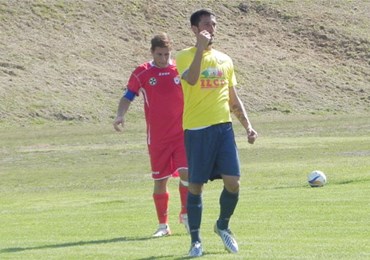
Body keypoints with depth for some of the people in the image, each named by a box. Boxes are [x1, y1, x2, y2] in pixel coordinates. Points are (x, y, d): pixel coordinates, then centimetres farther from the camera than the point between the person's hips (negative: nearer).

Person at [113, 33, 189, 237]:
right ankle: (163, 225, 14)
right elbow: (128, 96, 8)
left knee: (186, 172, -13)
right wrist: (120, 115, -8)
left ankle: (185, 215, 8)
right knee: (160, 180, 4)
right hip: (157, 136, 0)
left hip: (182, 134, 0)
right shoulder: (142, 73, 0)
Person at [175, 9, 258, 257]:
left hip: (224, 127, 4)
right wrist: (201, 48, -26)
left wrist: (248, 125, 11)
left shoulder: (225, 60, 14)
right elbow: (191, 79, -26)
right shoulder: (186, 56, -3)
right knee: (196, 185, 0)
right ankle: (196, 239, 12)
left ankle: (223, 225, 20)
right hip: (197, 130, -4)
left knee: (233, 181, -5)